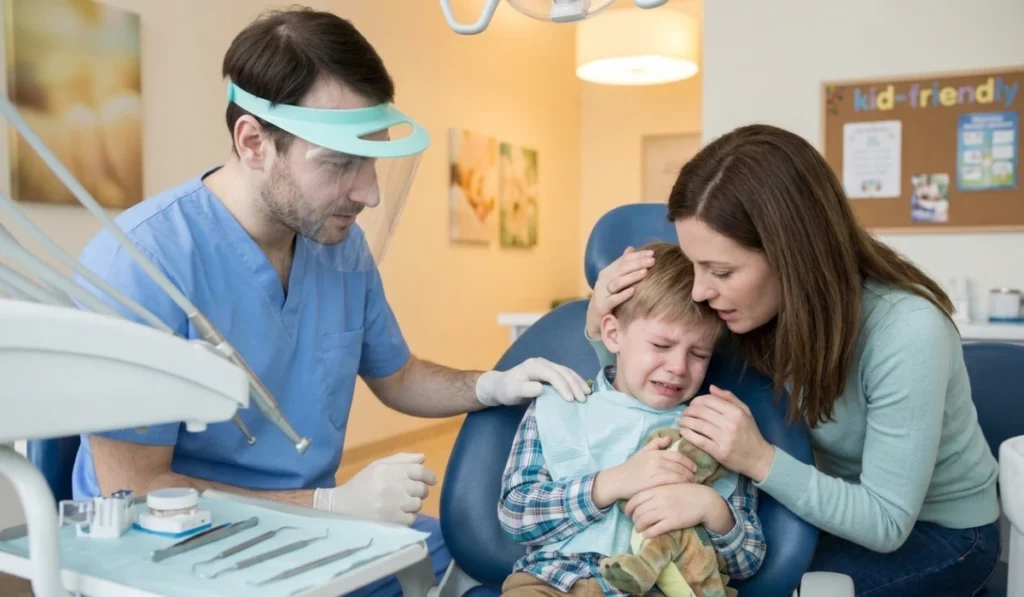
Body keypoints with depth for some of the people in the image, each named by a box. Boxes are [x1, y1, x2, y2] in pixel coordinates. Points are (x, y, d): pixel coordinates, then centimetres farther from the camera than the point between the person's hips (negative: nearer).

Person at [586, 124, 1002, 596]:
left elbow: (886, 523, -28)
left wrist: (760, 461, -40)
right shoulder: (766, 304, -17)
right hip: (845, 502, 5)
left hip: (942, 531, -4)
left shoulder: (906, 333, -33)